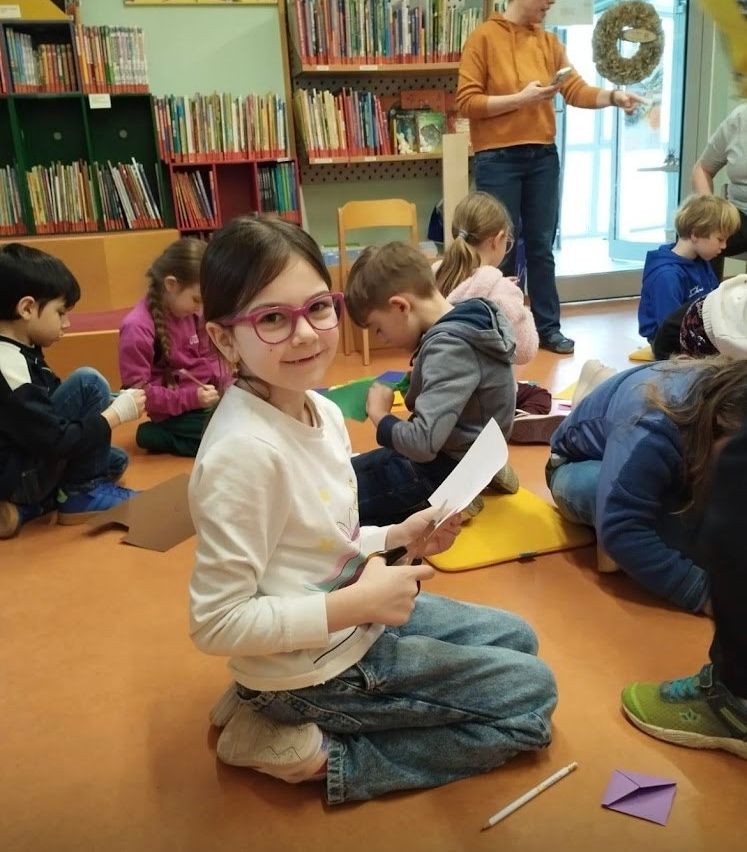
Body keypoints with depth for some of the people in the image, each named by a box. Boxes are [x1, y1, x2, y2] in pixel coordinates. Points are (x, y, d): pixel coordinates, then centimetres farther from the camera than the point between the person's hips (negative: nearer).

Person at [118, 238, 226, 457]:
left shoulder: (192, 314, 1)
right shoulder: (138, 327, -19)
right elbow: (138, 391, -18)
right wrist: (190, 398, -24)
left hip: (207, 397, 8)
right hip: (177, 412, -7)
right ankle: (160, 436, -5)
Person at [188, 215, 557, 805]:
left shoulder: (321, 410, -3)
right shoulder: (245, 451, -30)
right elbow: (217, 623, -27)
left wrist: (395, 539, -6)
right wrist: (358, 604, -27)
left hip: (356, 614, 7)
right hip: (315, 666, -7)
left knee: (518, 640, 25)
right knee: (532, 696, 3)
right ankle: (325, 756, 2)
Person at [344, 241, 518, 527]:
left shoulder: (448, 346, -28)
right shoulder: (471, 317, 0)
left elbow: (423, 444, -33)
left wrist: (379, 414, -16)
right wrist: (419, 378, 3)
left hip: (447, 467, -10)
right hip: (463, 455, 10)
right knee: (354, 468, 24)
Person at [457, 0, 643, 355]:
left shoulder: (549, 42, 11)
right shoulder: (483, 37, -3)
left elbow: (577, 90, 4)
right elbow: (466, 101, -9)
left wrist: (612, 96, -13)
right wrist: (520, 98, -15)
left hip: (543, 157, 5)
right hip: (498, 160, -4)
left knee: (541, 246, 8)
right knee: (502, 248, 2)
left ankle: (548, 327, 17)